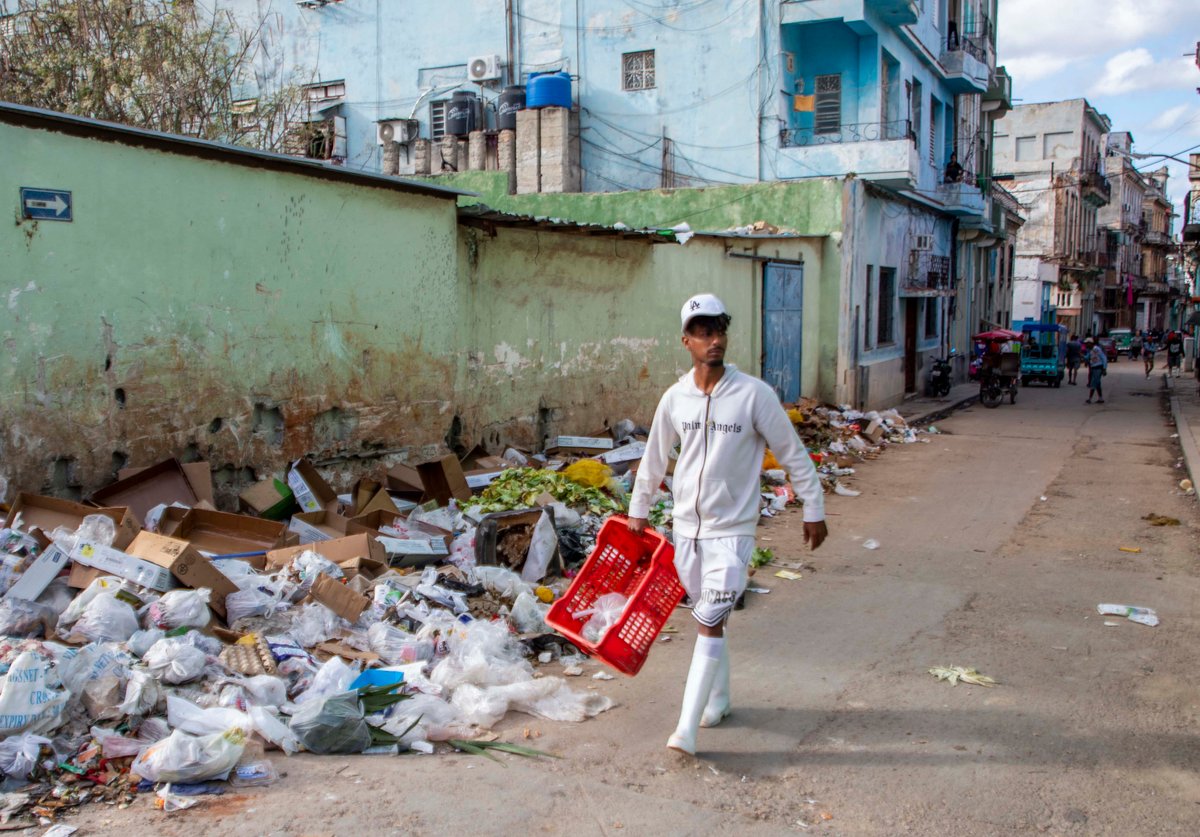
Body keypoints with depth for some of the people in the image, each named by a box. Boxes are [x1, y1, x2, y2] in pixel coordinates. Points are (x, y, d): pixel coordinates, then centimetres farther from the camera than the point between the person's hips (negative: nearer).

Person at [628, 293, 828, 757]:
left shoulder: (754, 394, -12)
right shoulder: (674, 398, 0)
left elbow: (793, 455, -3)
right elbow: (654, 458, 14)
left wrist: (814, 510, 1)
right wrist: (638, 509, 21)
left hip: (731, 529, -4)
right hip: (686, 526, 4)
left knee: (711, 623, -11)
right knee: (708, 618, 16)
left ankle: (686, 729, -10)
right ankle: (718, 699, 36)